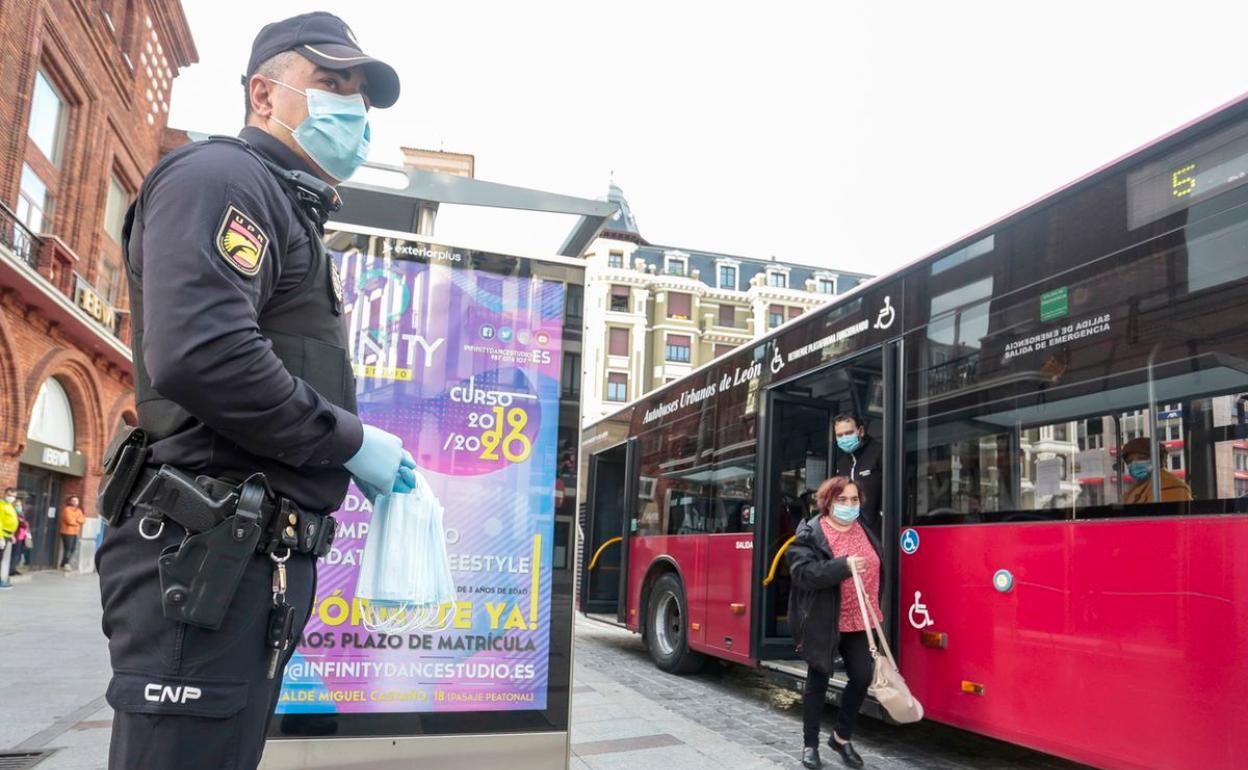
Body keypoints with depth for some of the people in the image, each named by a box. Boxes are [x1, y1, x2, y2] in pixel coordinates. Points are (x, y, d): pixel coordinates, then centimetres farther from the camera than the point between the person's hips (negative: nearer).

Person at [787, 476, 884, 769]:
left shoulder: (865, 530, 8)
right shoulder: (810, 533, -12)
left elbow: (875, 568, 22)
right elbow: (802, 572, -23)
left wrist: (872, 608, 18)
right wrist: (844, 566, -32)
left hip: (856, 621, 5)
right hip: (822, 621, -5)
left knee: (863, 675, 2)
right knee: (817, 682, 5)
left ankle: (842, 737, 23)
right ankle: (810, 745, 20)